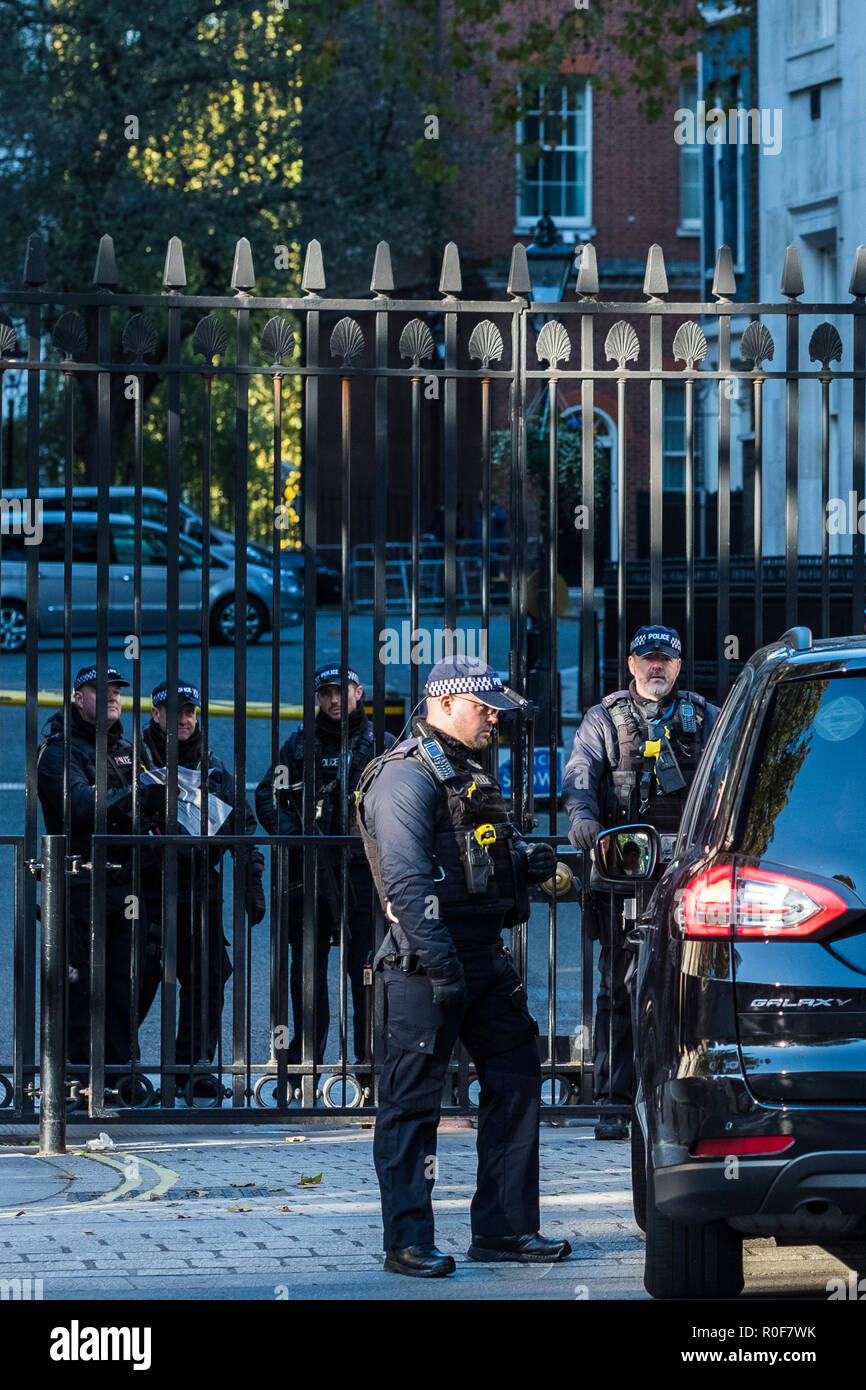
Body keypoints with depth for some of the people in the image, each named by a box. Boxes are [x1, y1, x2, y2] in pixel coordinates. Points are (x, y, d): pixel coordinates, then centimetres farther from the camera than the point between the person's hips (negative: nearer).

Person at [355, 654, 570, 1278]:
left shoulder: (470, 771, 19)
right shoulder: (405, 776, -12)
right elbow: (406, 879, -21)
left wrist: (526, 858, 7)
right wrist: (439, 960, -26)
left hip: (487, 956, 10)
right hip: (427, 964, -10)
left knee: (515, 1081, 11)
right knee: (413, 1101, -4)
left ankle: (505, 1227, 19)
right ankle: (408, 1242, -2)